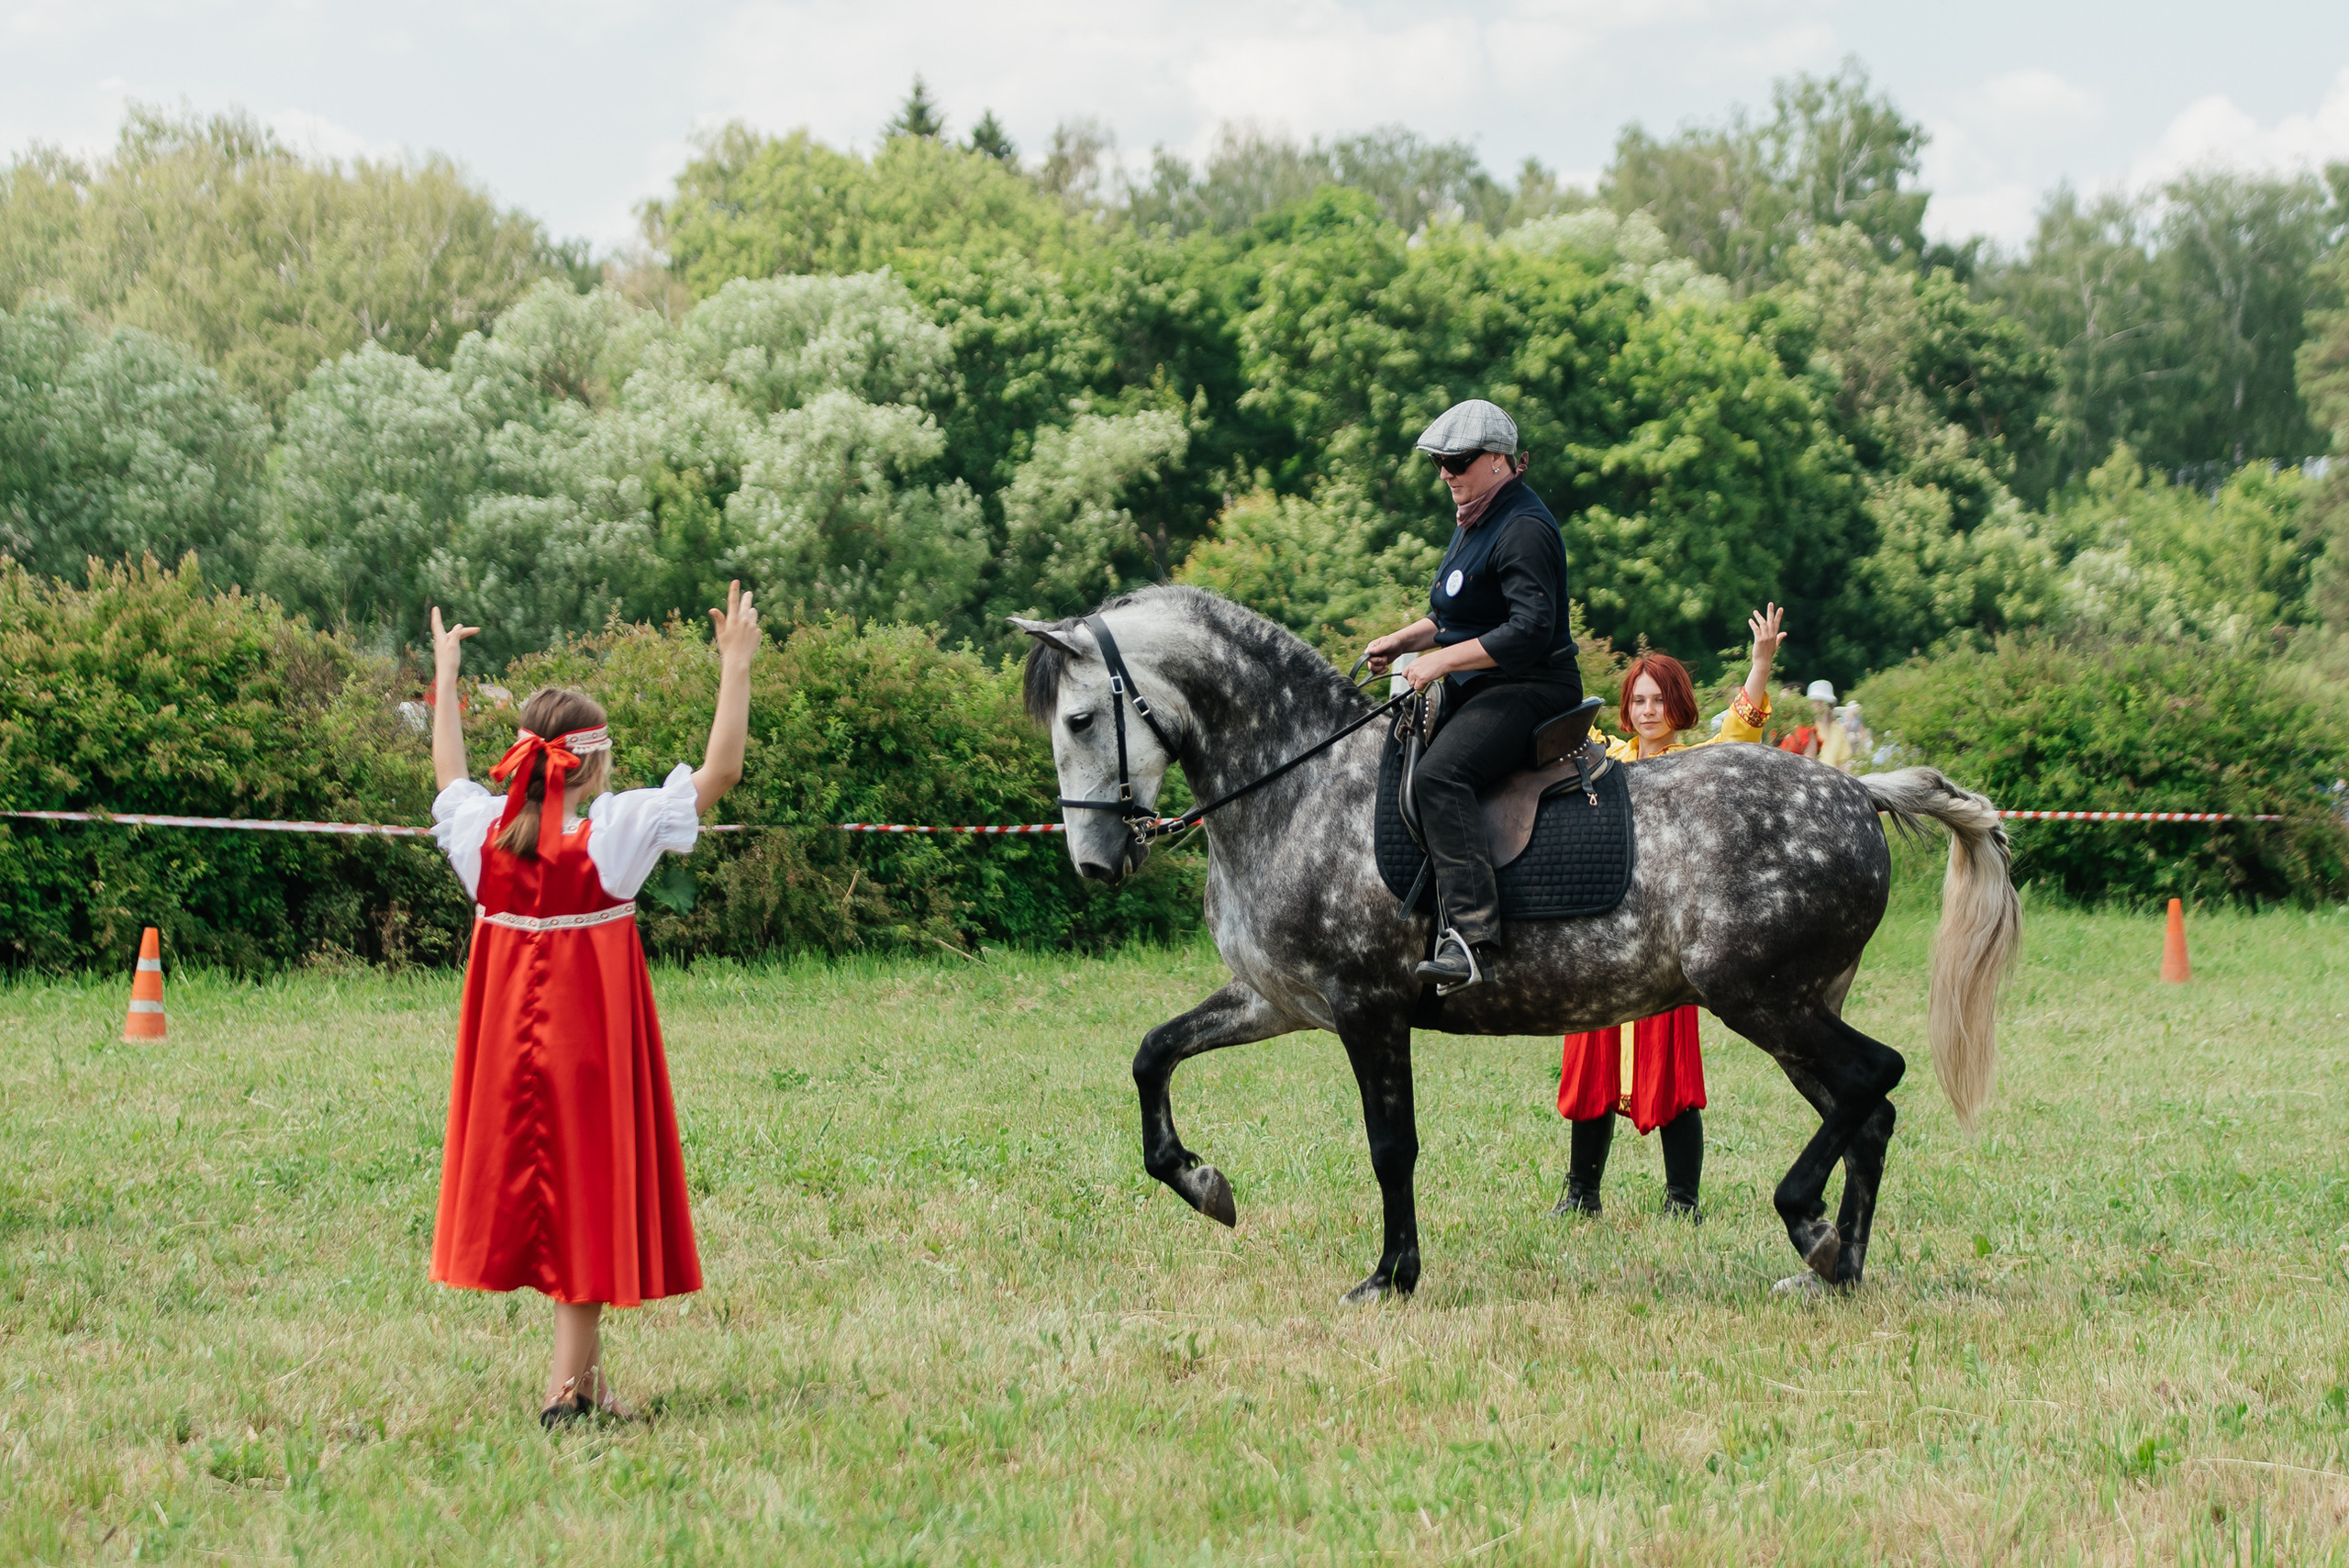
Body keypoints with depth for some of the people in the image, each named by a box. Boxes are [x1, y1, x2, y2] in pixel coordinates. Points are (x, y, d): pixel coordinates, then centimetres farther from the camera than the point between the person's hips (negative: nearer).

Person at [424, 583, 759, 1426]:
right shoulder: (615, 831, -14)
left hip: (512, 1033, 5)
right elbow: (720, 769, -9)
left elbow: (449, 768, 19)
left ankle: (586, 1374, 20)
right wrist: (736, 666, -3)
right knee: (591, 1182, 2)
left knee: (539, 1185, 13)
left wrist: (445, 674, 31)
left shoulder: (486, 832, -3)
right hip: (594, 1036, -5)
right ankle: (570, 1380, 2)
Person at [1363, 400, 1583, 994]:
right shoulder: (1473, 520, 16)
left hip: (1531, 690, -11)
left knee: (1439, 775, -33)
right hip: (1478, 693, 11)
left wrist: (1442, 660, -24)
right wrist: (1402, 641, 11)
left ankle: (1469, 933, -43)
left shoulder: (1524, 529, -16)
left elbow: (1531, 629, -24)